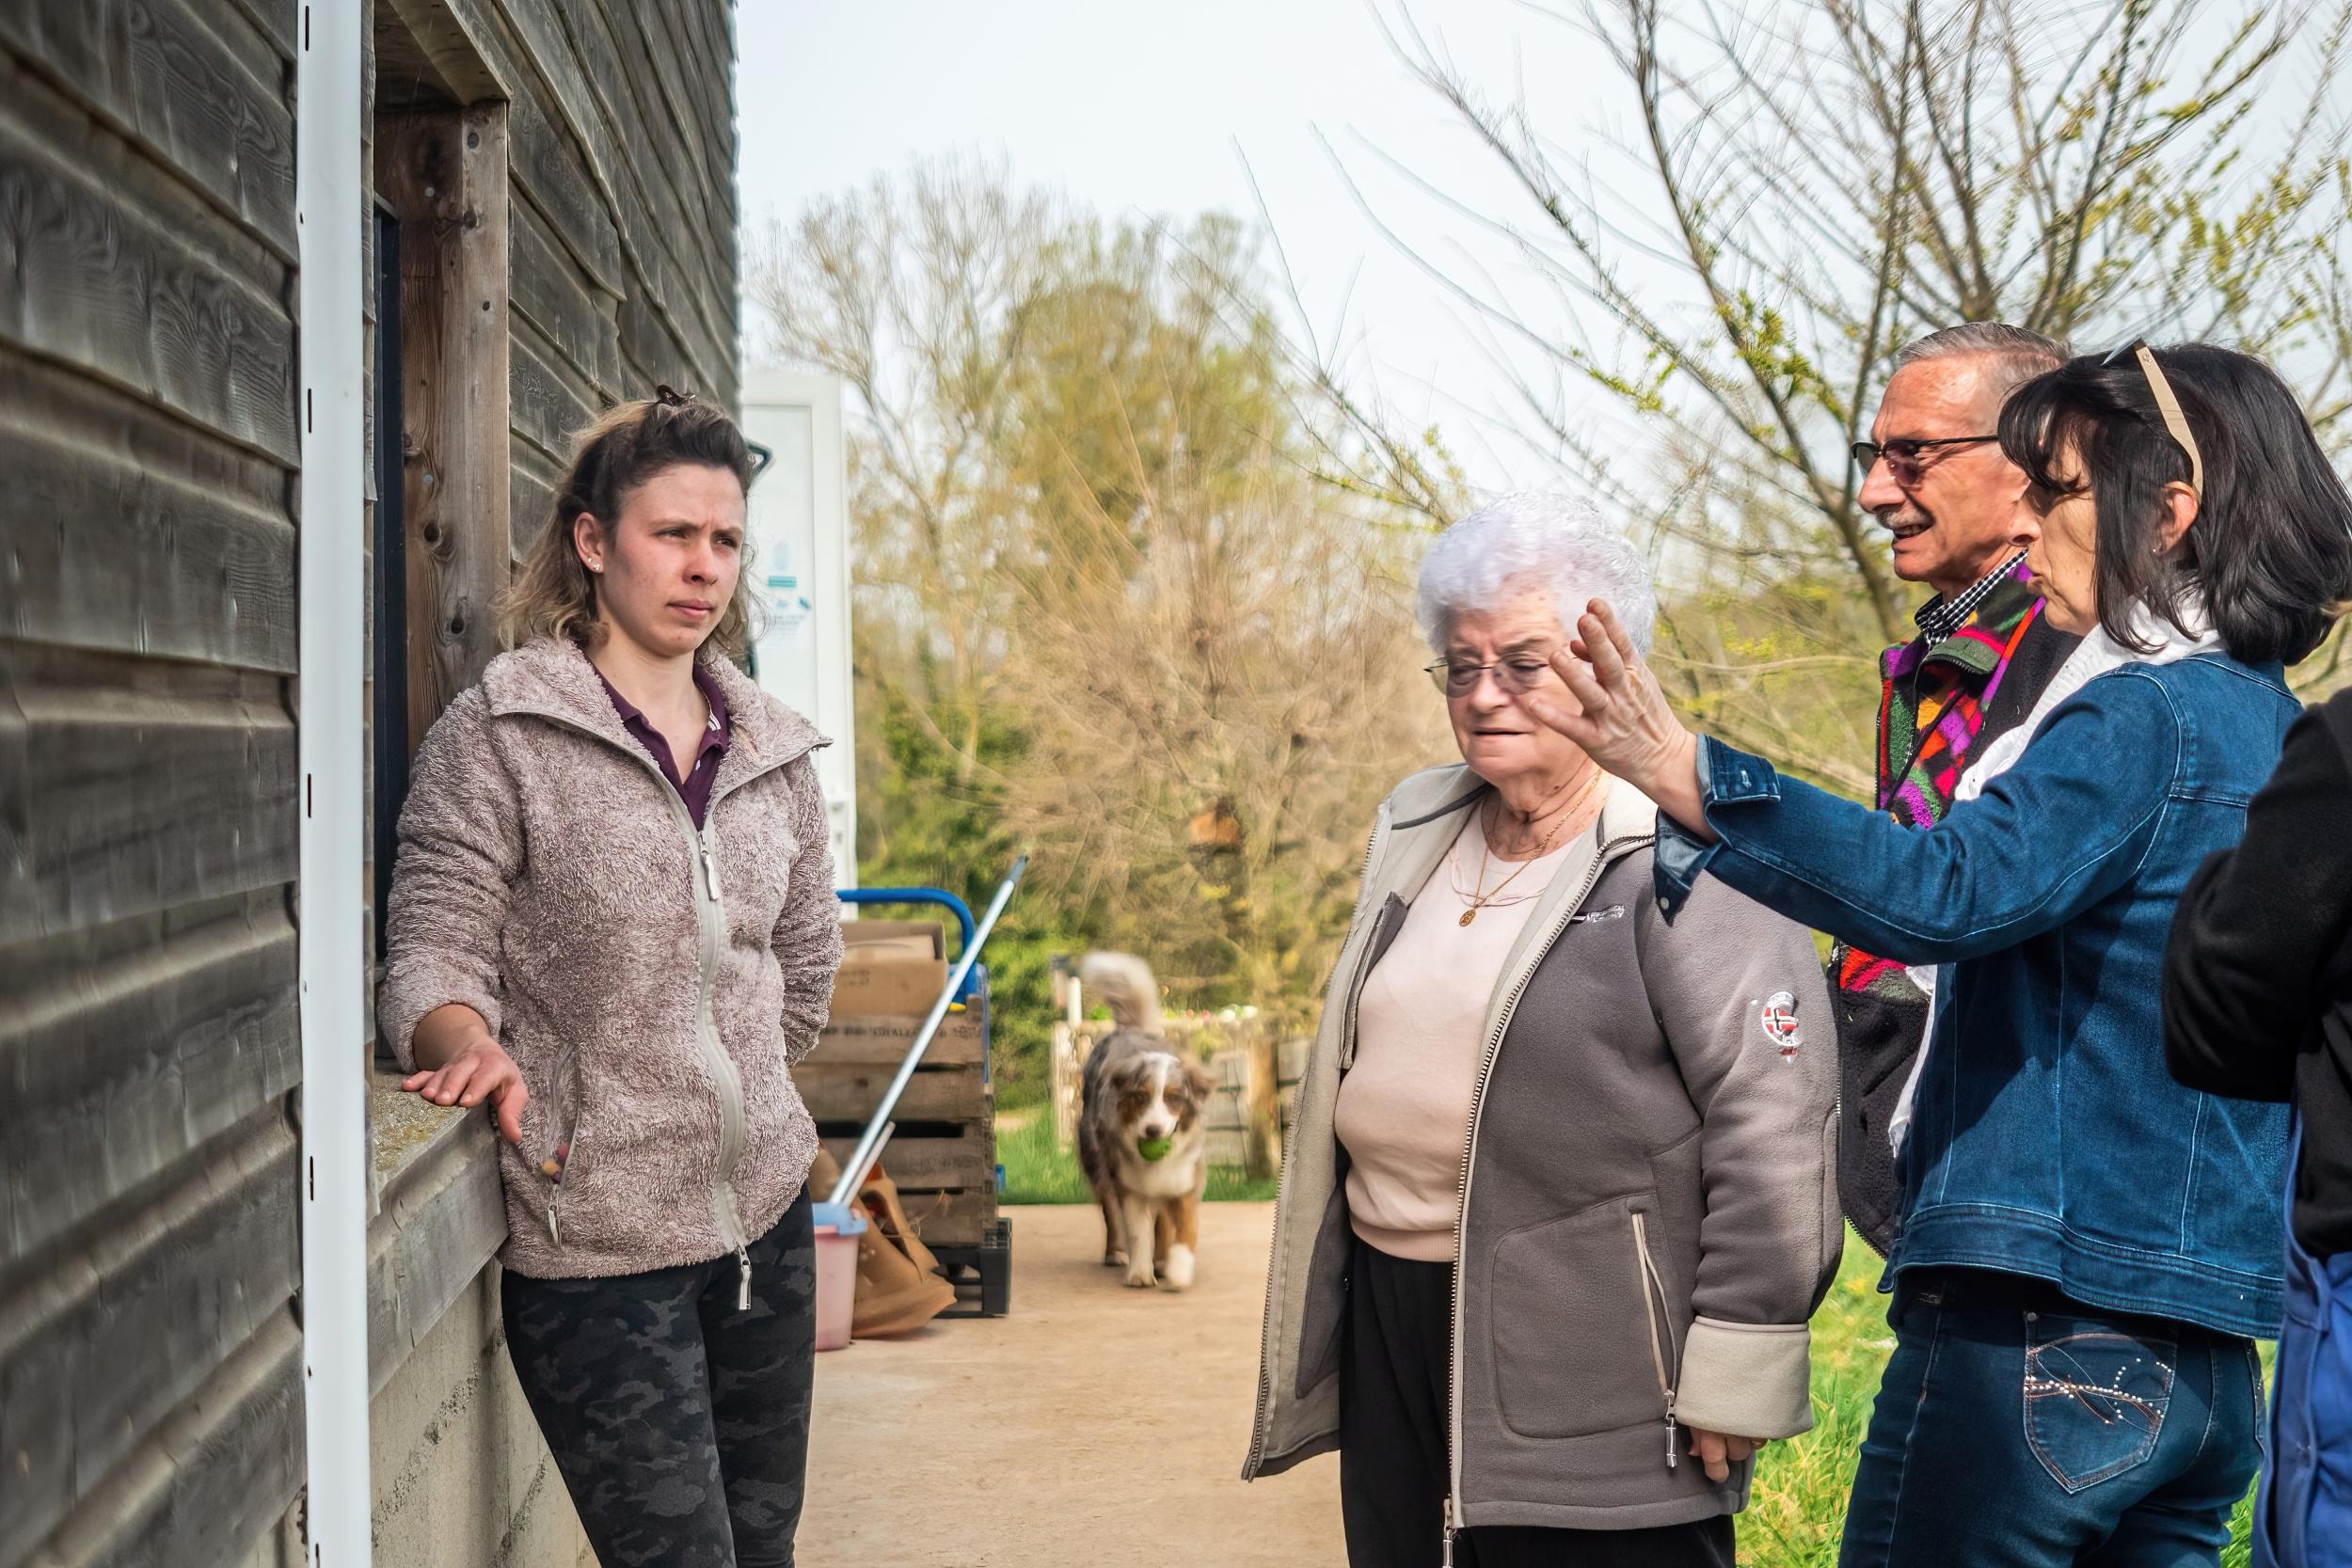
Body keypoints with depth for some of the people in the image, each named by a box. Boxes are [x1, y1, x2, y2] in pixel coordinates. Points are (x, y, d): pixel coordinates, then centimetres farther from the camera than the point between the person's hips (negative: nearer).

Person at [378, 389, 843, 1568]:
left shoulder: (772, 749, 9)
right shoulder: (497, 736, -6)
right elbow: (431, 952, -9)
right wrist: (477, 1051, -28)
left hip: (764, 1213, 6)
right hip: (594, 1241, -5)